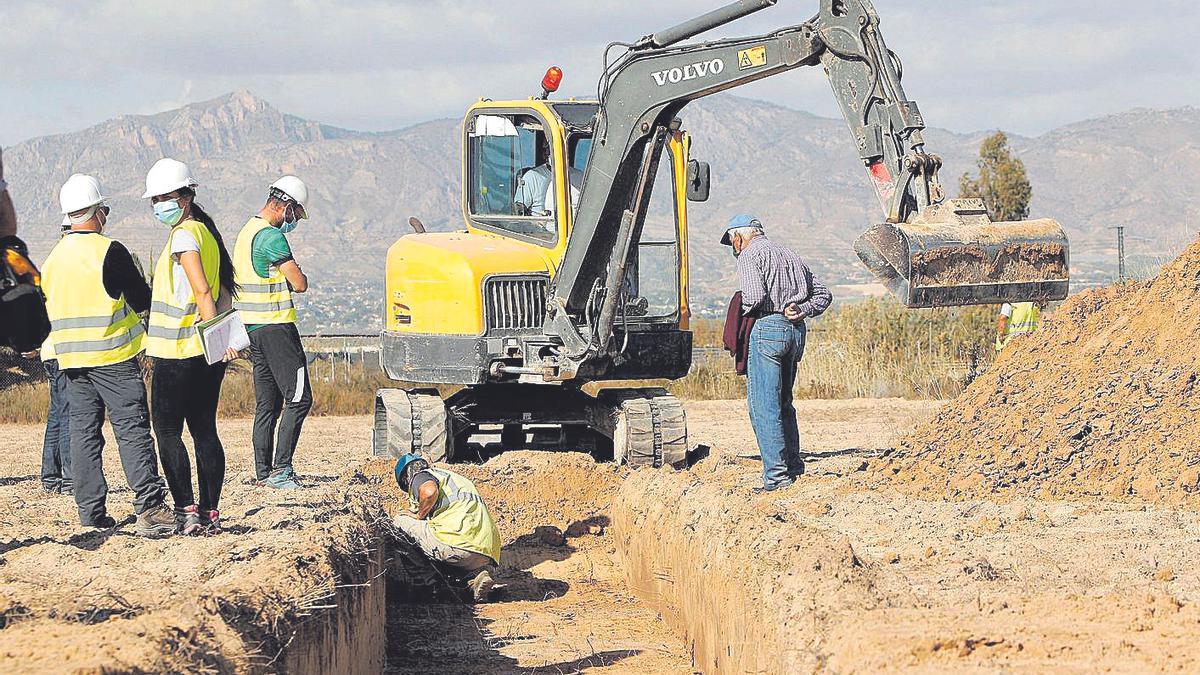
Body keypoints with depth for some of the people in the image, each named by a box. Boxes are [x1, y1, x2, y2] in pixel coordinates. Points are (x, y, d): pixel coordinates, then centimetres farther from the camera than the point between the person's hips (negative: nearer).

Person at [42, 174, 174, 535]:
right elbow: (142, 300, -8)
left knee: (84, 434, 8)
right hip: (113, 356, -6)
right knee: (132, 430, -7)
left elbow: (46, 308, 16)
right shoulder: (110, 251, -12)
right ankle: (149, 507, -15)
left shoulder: (53, 258, 10)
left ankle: (91, 512, 7)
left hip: (72, 360, 6)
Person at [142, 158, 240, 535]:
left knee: (167, 431, -3)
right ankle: (210, 513, 9)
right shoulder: (207, 231, 15)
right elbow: (219, 290, 18)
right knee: (204, 430, 9)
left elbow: (203, 292, -21)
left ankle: (187, 511, -10)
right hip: (207, 353, 9)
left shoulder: (184, 235, -12)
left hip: (179, 351, -9)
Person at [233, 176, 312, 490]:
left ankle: (263, 471, 11)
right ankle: (280, 469, -13)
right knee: (298, 397, -9)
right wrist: (296, 274, 5)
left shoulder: (247, 232, 17)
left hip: (252, 324, 10)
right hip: (276, 324, -10)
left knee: (267, 403, 12)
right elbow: (300, 284, -17)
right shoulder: (272, 237, -15)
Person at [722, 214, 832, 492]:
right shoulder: (790, 256, 23)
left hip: (768, 326, -8)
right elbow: (823, 294, 20)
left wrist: (741, 313, 2)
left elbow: (754, 296, -18)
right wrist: (802, 310, 4)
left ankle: (777, 475, -13)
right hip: (796, 331, 8)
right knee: (783, 402, 19)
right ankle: (793, 466, 20)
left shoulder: (750, 255, -1)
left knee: (763, 405, -7)